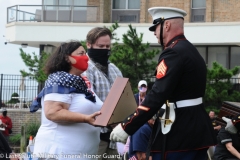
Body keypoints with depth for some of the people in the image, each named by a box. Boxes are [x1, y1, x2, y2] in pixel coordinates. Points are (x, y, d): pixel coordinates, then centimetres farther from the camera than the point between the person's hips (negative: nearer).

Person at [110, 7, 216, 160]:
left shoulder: (173, 52, -16)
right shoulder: (192, 50, 14)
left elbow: (157, 96, -23)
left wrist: (126, 127, -21)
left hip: (178, 132, -10)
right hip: (198, 128, 10)